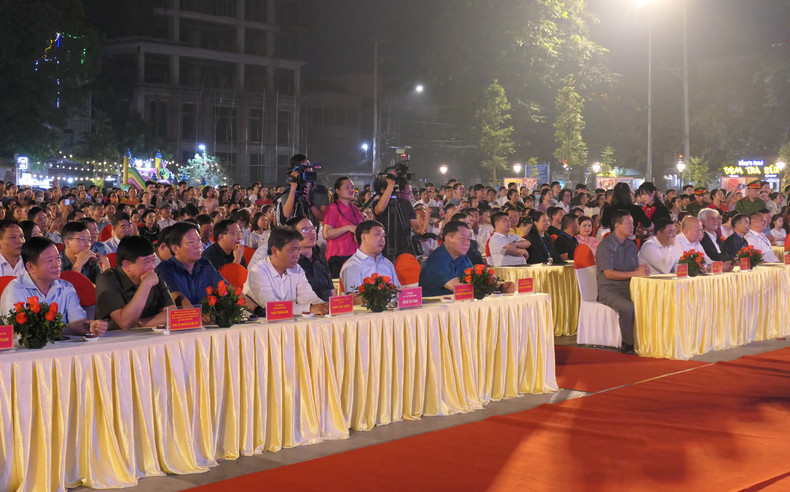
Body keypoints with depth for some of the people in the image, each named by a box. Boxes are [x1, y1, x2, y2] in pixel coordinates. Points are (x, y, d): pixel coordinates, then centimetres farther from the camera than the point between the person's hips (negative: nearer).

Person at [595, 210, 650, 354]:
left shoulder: (631, 245, 15)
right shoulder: (606, 245, -9)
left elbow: (636, 269, 16)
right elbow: (609, 274, -17)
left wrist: (643, 270, -10)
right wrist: (635, 273, -20)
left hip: (628, 288, 7)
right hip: (609, 290, -7)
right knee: (628, 307, -34)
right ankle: (628, 344, -18)